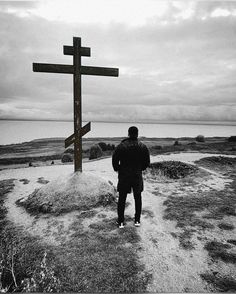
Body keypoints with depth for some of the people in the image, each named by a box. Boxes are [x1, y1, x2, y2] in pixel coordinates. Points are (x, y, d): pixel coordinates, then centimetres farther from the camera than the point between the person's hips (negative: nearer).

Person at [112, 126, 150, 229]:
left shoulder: (121, 146, -10)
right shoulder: (143, 146, -4)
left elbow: (114, 160, -8)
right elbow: (147, 162, 1)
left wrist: (117, 169, 9)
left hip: (124, 176, -1)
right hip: (137, 176, 2)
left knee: (122, 199, 9)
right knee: (138, 198, 16)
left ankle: (121, 222, 16)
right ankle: (137, 220, 24)